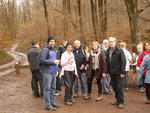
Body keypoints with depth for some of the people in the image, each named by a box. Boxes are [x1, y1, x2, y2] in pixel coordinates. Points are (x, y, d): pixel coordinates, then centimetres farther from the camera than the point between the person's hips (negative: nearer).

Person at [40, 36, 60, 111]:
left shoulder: (55, 50, 13)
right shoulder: (45, 50, -11)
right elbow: (42, 60, -21)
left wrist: (57, 69, 16)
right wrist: (53, 61, -19)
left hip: (54, 72, 8)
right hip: (47, 72, -8)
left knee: (53, 88, 14)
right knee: (47, 88, -2)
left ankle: (52, 102, 26)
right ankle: (47, 105, 4)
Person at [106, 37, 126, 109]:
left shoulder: (120, 51, -8)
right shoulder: (108, 51, 9)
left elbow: (123, 62, -12)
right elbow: (107, 62, 12)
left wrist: (122, 72, -16)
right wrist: (107, 71, 7)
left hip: (118, 73, -6)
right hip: (112, 73, 6)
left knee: (119, 87, -2)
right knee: (114, 87, 12)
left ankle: (121, 102, 6)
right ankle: (117, 100, 24)